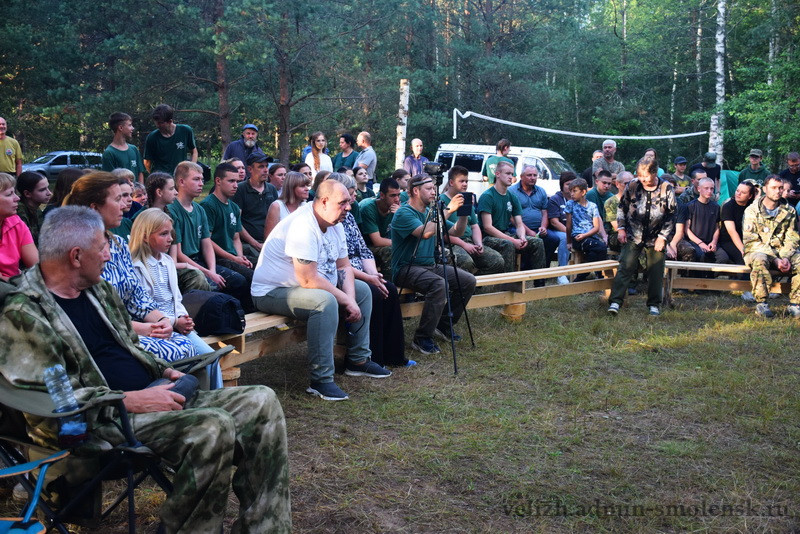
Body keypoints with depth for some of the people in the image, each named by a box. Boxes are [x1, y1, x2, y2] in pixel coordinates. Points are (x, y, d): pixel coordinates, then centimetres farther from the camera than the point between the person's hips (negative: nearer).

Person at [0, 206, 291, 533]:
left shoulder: (98, 289, 17)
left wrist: (164, 371, 9)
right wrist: (129, 401, -20)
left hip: (154, 398, 9)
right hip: (103, 419, -9)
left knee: (261, 401, -8)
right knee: (214, 425, -32)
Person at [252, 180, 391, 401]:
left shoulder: (334, 224, 5)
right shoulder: (303, 225, -27)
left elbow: (344, 266, 8)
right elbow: (309, 280, -31)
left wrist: (351, 300, -9)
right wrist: (346, 300, -22)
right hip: (272, 292, -11)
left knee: (362, 290, 9)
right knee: (325, 301, -36)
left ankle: (358, 360, 16)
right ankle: (321, 380, -30)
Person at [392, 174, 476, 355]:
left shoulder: (431, 212, 14)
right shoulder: (404, 213, -12)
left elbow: (456, 232, 14)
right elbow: (425, 232, -28)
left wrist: (463, 214, -3)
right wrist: (448, 210, -25)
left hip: (431, 265, 8)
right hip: (407, 269, -8)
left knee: (468, 281, -6)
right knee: (438, 284, -34)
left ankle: (444, 325, 9)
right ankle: (421, 338, -23)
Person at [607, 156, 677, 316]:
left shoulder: (667, 189, -8)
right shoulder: (633, 186, -6)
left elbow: (672, 215, -2)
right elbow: (622, 208, 7)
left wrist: (663, 237, -6)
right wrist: (621, 229, 0)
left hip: (656, 238, 0)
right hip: (634, 236, 0)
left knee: (656, 271, 7)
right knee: (626, 267, -9)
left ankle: (654, 304, 20)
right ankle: (615, 301, -10)